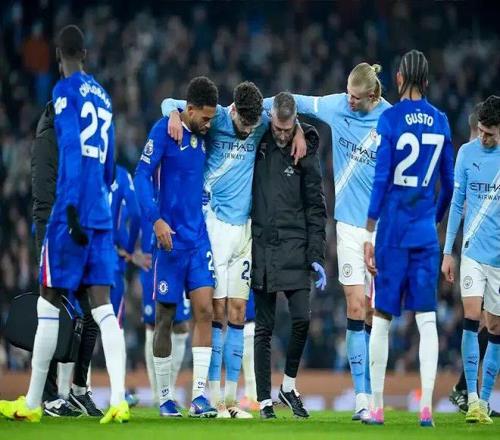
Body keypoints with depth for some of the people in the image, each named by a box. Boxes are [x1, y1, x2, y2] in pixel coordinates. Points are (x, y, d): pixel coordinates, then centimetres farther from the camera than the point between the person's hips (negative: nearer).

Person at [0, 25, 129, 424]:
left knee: (49, 304, 1)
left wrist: (71, 207, -21)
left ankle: (32, 404, 7)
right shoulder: (103, 96, 17)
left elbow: (72, 151, -15)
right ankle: (119, 401, -14)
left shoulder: (65, 91, -4)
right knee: (102, 305, -1)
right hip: (101, 215, 6)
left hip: (72, 210, -6)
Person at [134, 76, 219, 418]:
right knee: (165, 316, 2)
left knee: (205, 310, -6)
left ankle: (199, 395, -7)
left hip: (200, 238, 5)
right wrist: (156, 220, -22)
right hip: (171, 238, -5)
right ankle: (165, 398, 10)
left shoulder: (204, 134, 10)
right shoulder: (164, 130, -8)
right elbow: (143, 176, -12)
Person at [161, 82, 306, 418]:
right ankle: (213, 397, -6)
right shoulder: (216, 118, -6)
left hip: (244, 225, 4)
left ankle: (231, 398, 8)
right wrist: (175, 114, -20)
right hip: (215, 223, -4)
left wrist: (298, 131, 6)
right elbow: (170, 103, 1)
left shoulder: (262, 122, 3)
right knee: (217, 310, -7)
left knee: (238, 311, 5)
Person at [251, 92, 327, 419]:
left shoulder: (306, 153, 1)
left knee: (303, 318, -12)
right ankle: (265, 399, 8)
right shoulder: (257, 144, 3)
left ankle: (289, 385, 9)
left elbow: (316, 208, 2)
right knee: (264, 328, 3)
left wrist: (316, 257, -3)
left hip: (294, 248, -1)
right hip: (262, 248, 1)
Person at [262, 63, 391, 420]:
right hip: (350, 223, 2)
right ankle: (362, 397, -2)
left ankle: (373, 396, 7)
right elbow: (293, 102, 12)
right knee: (355, 309, -3)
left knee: (374, 314, -1)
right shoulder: (336, 106, 1)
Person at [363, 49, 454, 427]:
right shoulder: (441, 121, 5)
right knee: (427, 318, 2)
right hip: (426, 232, 3)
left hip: (392, 229, -3)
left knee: (382, 317, 4)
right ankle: (427, 406, -6)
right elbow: (449, 182, 11)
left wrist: (369, 234, -6)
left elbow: (380, 179, -10)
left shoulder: (389, 119, -7)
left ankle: (377, 407, 5)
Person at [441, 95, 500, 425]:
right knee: (472, 318, -13)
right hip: (473, 252, 0)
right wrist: (448, 252, 9)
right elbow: (457, 203, 10)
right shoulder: (467, 153, 4)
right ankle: (472, 398, -12)